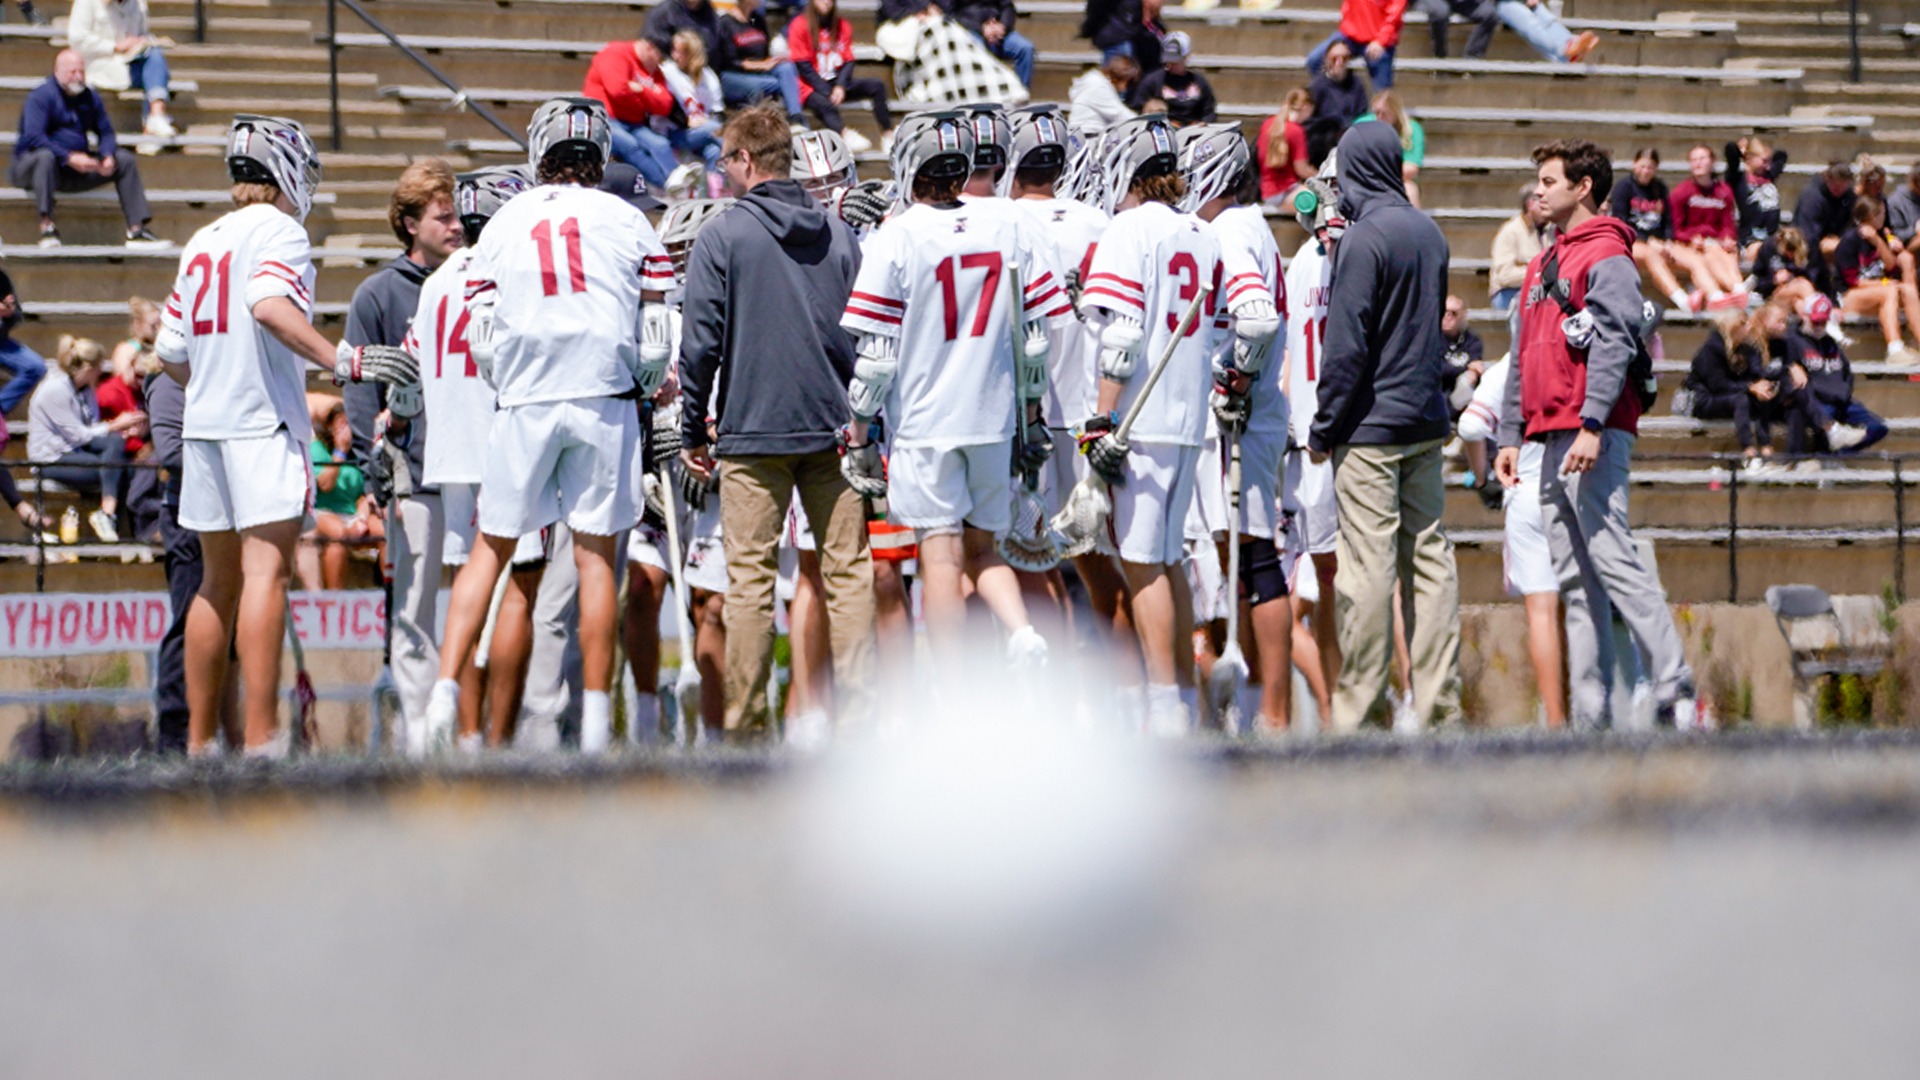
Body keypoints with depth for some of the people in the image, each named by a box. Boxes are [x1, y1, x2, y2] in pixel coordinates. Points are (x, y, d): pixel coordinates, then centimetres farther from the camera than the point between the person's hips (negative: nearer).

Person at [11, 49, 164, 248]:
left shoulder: (90, 98, 10)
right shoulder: (42, 96, -12)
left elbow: (106, 132, 10)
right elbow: (33, 137, -23)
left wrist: (108, 156, -13)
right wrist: (68, 157, -31)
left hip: (79, 170, 7)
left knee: (126, 160, -2)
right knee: (45, 156, -41)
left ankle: (136, 229, -8)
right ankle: (46, 225, -45)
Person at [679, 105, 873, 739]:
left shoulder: (723, 236, -4)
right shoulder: (839, 235, 10)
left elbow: (701, 343, -4)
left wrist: (693, 432, 4)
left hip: (752, 428, -4)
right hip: (833, 426, 4)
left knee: (750, 578, -1)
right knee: (848, 571, 5)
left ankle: (747, 721, 0)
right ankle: (856, 706, -1)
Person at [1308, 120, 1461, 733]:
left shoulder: (1365, 239, -13)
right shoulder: (1428, 233, 10)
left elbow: (1346, 344, -13)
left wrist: (1324, 428, -8)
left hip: (1371, 428, -8)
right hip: (1427, 422, 8)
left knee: (1368, 566, -6)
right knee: (1428, 557, 8)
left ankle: (1357, 710, -6)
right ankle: (1439, 702, 7)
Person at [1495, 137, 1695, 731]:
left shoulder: (1606, 257, -6)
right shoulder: (1544, 265, 22)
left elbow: (1613, 344, -16)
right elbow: (1525, 358, 24)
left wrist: (1593, 425, -24)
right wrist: (1510, 435, 18)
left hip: (1595, 436, -9)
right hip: (1551, 438, 9)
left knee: (1613, 560, -15)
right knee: (1575, 581, 6)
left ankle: (1675, 692, -15)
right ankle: (1588, 713, 5)